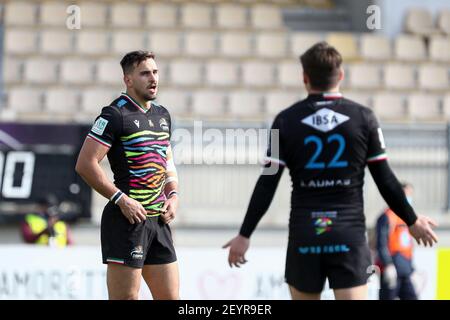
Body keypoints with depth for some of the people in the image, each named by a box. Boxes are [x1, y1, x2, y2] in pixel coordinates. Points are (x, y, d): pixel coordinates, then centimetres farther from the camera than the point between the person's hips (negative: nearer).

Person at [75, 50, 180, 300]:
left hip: (158, 220, 8)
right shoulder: (115, 115, -9)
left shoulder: (162, 115, 15)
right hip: (127, 220, -8)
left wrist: (173, 195, 8)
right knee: (126, 297, -7)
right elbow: (85, 165, -15)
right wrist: (121, 199, -17)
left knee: (170, 297, 8)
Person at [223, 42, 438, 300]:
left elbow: (267, 185, -2)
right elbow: (385, 180, 3)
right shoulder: (363, 118, 1)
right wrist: (412, 221, 17)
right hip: (349, 235, -1)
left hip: (304, 234, 1)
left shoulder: (286, 121, 1)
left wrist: (245, 235, 5)